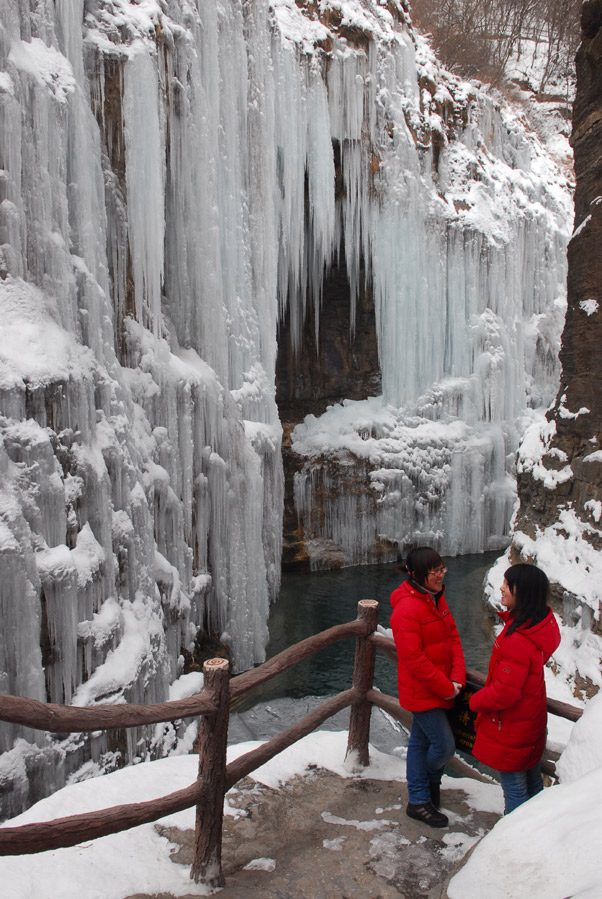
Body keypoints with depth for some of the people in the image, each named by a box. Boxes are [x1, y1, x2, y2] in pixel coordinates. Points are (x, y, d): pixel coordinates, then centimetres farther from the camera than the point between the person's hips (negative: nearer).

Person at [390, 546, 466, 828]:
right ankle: (431, 778, 31)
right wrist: (446, 688, -17)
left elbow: (453, 638, 7)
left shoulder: (436, 599, 4)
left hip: (441, 687, 8)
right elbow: (413, 658, -25)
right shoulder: (407, 608, -25)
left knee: (420, 741, 20)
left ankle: (418, 800, 34)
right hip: (421, 691, -8)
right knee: (444, 746, -1)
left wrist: (457, 679, -5)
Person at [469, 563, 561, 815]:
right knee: (532, 779, 25)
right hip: (531, 720, 10)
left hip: (511, 728, -10)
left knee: (514, 785, 8)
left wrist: (476, 700, -12)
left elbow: (504, 693, -27)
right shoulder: (541, 623, -5)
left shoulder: (518, 641, -34)